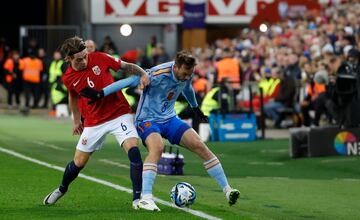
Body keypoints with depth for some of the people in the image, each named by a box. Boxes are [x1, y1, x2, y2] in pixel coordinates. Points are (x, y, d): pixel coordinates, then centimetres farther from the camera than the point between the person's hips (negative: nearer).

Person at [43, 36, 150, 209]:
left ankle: (137, 198, -18)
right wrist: (76, 120, 21)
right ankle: (61, 189, 42)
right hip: (93, 122, 2)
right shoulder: (68, 78, -8)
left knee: (133, 150, -23)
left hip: (119, 114, -2)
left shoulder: (99, 58, -13)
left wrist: (143, 74, -20)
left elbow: (126, 66, -3)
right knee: (79, 162, 11)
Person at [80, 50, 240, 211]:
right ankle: (145, 198, -40)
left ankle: (227, 190, 4)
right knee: (157, 147, -36)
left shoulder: (187, 73, -5)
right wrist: (101, 94, -29)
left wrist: (195, 108, 37)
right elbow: (129, 81, -27)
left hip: (169, 119, 7)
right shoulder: (158, 74, -27)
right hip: (147, 119, -7)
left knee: (200, 146, -5)